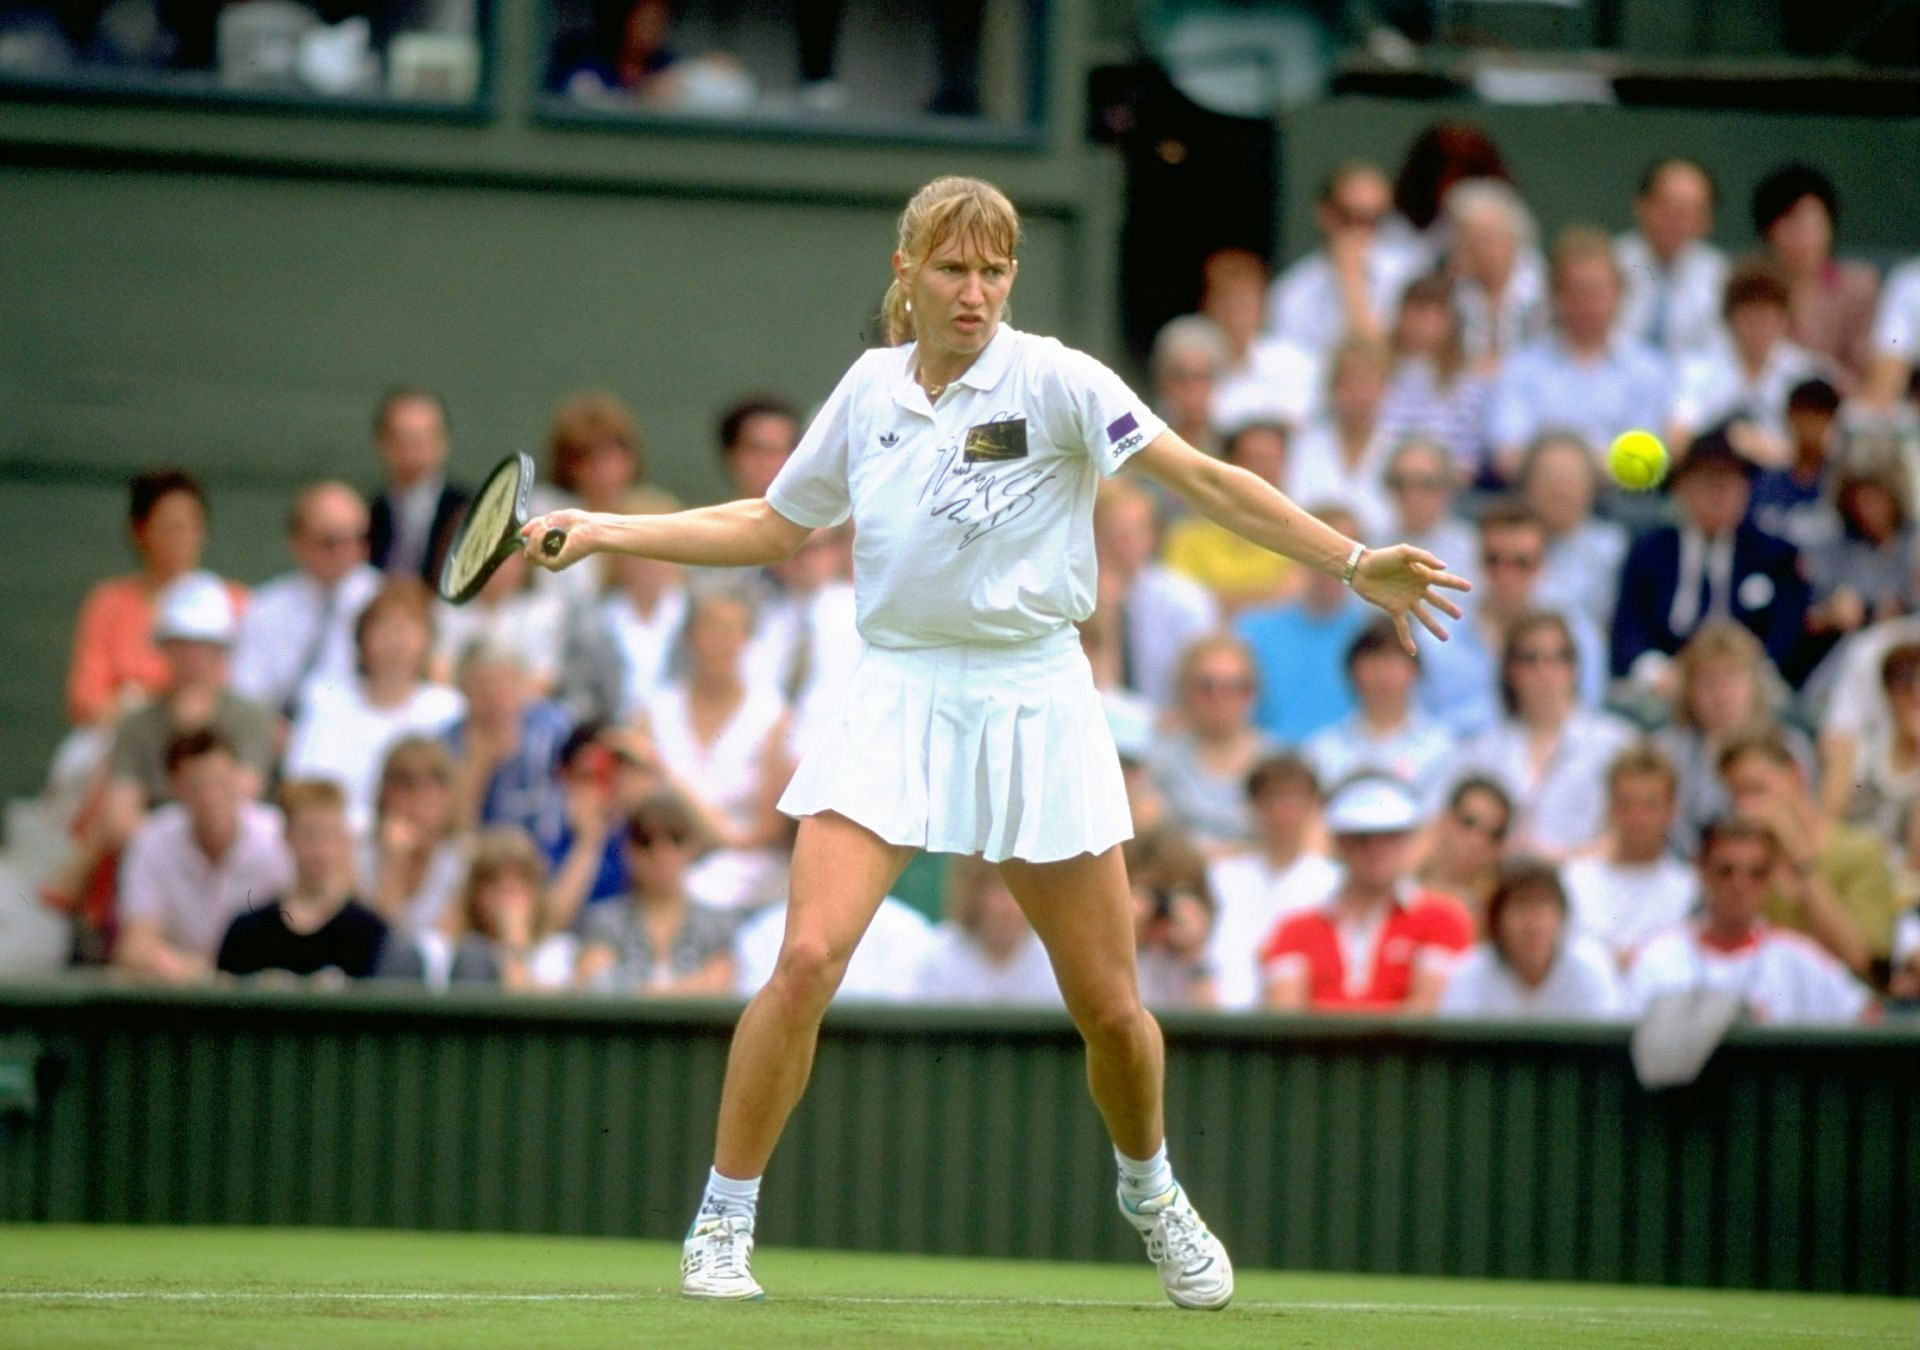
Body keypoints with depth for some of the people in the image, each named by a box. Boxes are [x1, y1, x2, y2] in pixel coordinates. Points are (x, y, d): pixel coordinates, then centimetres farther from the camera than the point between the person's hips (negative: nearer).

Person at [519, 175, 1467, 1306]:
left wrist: (1353, 563, -23)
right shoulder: (871, 388, 4)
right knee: (809, 959, -17)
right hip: (899, 696, 1)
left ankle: (1152, 1193, 33)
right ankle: (723, 1227, -6)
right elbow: (775, 526, 18)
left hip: (1032, 704, -1)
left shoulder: (1053, 381, -8)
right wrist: (605, 531, 14)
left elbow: (1206, 480, -13)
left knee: (1110, 1006, 3)